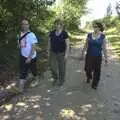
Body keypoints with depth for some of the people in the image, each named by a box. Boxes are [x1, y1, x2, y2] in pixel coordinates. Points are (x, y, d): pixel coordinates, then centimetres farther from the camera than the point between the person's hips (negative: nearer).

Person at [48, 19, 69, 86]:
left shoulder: (64, 33, -10)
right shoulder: (52, 33, 0)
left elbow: (67, 44, -9)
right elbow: (49, 43, 8)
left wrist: (66, 54, -13)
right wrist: (48, 51, 7)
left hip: (62, 53, -3)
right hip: (53, 53, 3)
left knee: (62, 68, 8)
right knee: (52, 67, 2)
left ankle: (61, 81, 29)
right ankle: (55, 78, 29)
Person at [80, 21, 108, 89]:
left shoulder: (102, 36, -5)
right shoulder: (89, 35, -1)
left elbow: (104, 48, -3)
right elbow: (86, 45, 5)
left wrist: (106, 58, -3)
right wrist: (82, 54, 8)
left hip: (98, 57, -1)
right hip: (89, 56, 1)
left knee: (97, 71, 5)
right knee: (88, 69, 3)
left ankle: (95, 84, 26)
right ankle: (89, 77, 39)